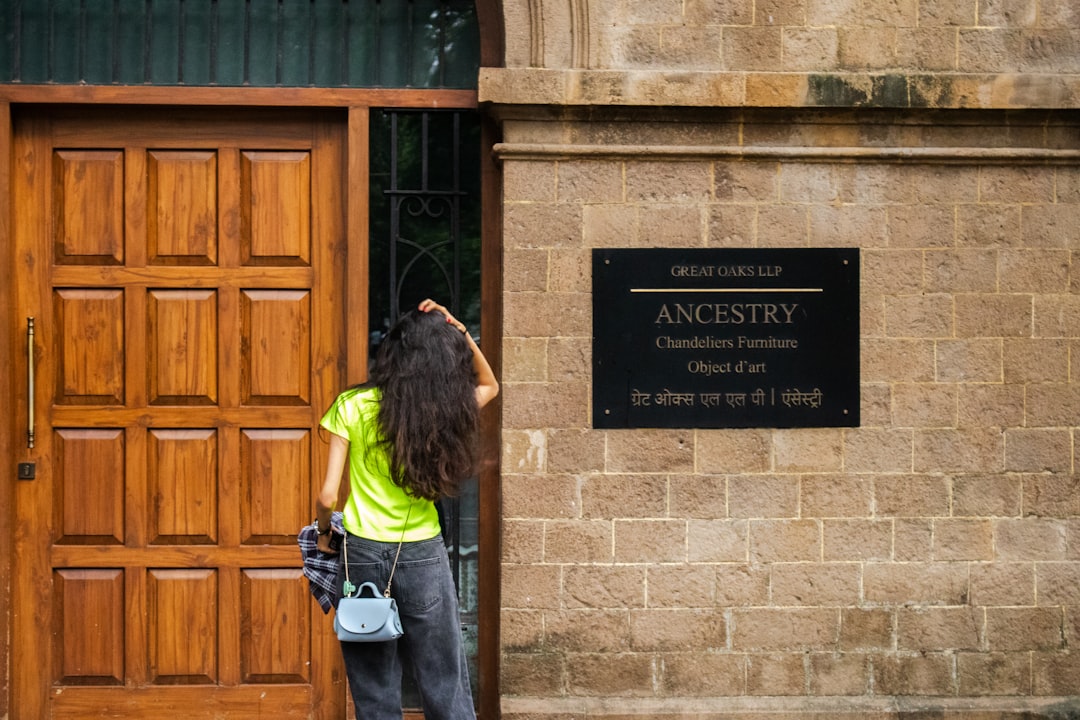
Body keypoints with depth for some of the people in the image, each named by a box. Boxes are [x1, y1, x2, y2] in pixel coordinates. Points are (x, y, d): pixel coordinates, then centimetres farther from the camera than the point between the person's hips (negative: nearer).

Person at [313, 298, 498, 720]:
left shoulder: (353, 406, -7)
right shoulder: (444, 409, -3)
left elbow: (327, 496, -8)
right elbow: (489, 385, 19)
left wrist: (323, 532, 12)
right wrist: (457, 332, 6)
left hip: (362, 555, 0)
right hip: (422, 557, 0)